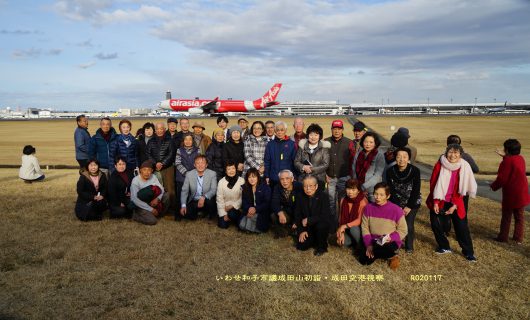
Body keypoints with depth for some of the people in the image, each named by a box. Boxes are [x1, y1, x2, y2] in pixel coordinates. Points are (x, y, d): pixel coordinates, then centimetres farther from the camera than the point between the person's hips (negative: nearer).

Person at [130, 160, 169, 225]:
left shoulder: (153, 177, -7)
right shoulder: (135, 181, -21)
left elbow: (161, 189, -8)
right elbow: (135, 199, -24)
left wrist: (157, 199, -30)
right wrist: (150, 209, -24)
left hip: (150, 202, 6)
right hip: (139, 204, -5)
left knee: (166, 195, -13)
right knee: (152, 221, -22)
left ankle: (157, 213, 1)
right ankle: (135, 215, 3)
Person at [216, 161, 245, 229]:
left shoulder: (241, 181, -9)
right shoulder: (221, 182, -8)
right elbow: (219, 199, -6)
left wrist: (233, 206, -13)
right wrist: (223, 214, -10)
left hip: (236, 207, 0)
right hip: (225, 207, 0)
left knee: (232, 214, -31)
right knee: (223, 225, -15)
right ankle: (224, 217, 20)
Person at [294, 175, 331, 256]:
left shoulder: (324, 196, -19)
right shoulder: (301, 197, -6)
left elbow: (325, 216, -26)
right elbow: (297, 215, 1)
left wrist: (308, 220, -25)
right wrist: (301, 231, -9)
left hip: (323, 224, -3)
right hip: (307, 227, 4)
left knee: (320, 225, -36)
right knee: (301, 246, -11)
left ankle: (322, 247, -8)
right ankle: (314, 239, 22)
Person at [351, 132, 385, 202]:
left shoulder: (379, 155, -4)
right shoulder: (358, 153, 7)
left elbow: (377, 175, -10)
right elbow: (354, 170, 8)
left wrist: (364, 187, -14)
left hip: (373, 191, -3)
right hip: (359, 190, 3)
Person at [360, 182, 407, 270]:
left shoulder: (396, 210, -14)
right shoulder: (368, 208, -4)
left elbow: (403, 230, -6)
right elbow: (365, 228, 0)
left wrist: (390, 238, -23)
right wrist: (369, 245, -12)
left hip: (391, 242, -4)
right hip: (374, 241, 4)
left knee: (383, 248, -38)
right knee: (364, 261, -17)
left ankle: (392, 255, 1)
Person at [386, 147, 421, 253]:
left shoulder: (415, 170, -18)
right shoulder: (390, 171, -14)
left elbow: (416, 190, -14)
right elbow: (391, 190, -10)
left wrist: (409, 207, -12)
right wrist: (398, 206, -12)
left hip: (412, 202, -1)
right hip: (396, 202, 2)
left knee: (409, 225, -6)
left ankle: (409, 246, 16)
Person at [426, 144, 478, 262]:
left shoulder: (464, 167, -8)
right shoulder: (439, 165, -10)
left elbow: (461, 189, -4)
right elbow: (433, 184, -5)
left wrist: (454, 206, -9)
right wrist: (435, 202, -8)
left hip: (455, 203, 0)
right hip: (439, 201, 1)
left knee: (462, 227, 1)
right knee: (436, 224, 3)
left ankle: (468, 252, 17)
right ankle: (444, 247, 25)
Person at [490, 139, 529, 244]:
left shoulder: (507, 161, -19)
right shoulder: (521, 158, 5)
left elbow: (502, 178, -20)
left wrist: (493, 186, -3)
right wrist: (505, 157, 30)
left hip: (511, 194, -7)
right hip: (521, 193, 7)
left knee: (506, 216, 5)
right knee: (519, 216, 14)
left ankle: (503, 237, 14)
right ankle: (519, 238, 20)